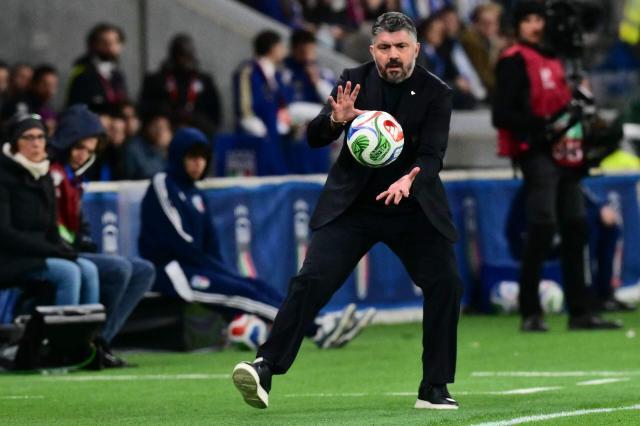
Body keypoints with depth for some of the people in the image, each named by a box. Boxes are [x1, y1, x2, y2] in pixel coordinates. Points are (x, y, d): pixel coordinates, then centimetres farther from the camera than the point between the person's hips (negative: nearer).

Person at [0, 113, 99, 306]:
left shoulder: (44, 177, 13)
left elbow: (50, 229, 15)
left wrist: (63, 249, -8)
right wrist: (53, 251, -18)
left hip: (39, 255, 7)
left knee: (88, 269, -15)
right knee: (68, 272, -25)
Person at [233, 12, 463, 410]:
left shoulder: (436, 93, -7)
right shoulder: (354, 81, -3)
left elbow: (432, 156, -16)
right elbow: (315, 138, -6)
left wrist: (409, 180, -38)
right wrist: (336, 120, -29)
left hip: (413, 205, 0)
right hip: (352, 205, 0)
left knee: (446, 284, -10)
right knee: (313, 280, -15)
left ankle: (434, 388, 1)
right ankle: (266, 367, -15)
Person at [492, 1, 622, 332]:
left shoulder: (554, 61, 21)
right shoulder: (514, 62, -6)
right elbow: (502, 115, -13)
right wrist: (542, 127, -22)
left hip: (563, 155, 8)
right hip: (536, 154, -8)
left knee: (576, 227, 8)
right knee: (542, 227, -16)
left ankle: (579, 312, 14)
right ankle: (530, 313, -13)